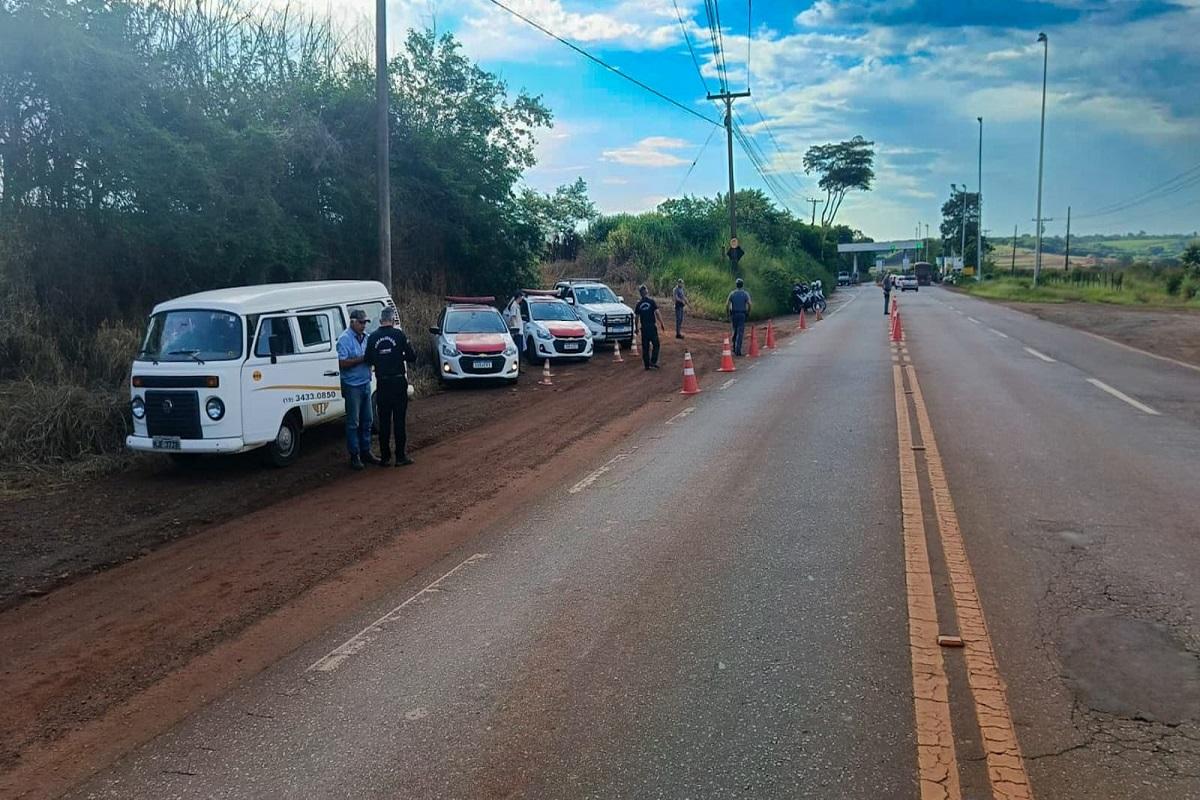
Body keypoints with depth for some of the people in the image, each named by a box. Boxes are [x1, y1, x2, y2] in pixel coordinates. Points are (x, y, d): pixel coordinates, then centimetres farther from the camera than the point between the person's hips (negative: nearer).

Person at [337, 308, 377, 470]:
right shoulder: (344, 339, -11)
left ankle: (365, 452, 21)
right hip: (352, 386, -7)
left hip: (365, 384, 7)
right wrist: (361, 359, -21)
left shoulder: (366, 337, 10)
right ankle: (354, 455, 4)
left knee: (366, 420, 12)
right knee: (353, 422, -1)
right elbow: (342, 363, -19)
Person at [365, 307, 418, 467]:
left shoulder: (372, 338, -1)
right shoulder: (399, 334, -8)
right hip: (398, 382, -2)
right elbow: (412, 356, -5)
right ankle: (401, 457, 5)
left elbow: (368, 360, 3)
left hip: (382, 384, 2)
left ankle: (385, 457, 11)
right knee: (399, 420, 3)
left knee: (384, 421, 9)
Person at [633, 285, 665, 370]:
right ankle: (653, 362, -4)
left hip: (644, 327, 3)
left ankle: (646, 364, 11)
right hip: (652, 326, -3)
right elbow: (657, 313, -11)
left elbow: (636, 317, 6)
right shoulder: (651, 301, -6)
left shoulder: (639, 304, 4)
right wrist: (662, 324, -5)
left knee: (645, 347, 9)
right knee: (656, 345, 6)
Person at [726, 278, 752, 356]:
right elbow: (749, 304, -13)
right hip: (742, 315, -2)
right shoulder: (746, 294, -2)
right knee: (740, 332, -3)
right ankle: (738, 350, -10)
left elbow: (727, 305, -4)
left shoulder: (732, 293, 2)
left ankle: (734, 348, 20)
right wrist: (748, 313, 0)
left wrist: (728, 314, 6)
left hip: (734, 314, 2)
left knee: (735, 331, 18)